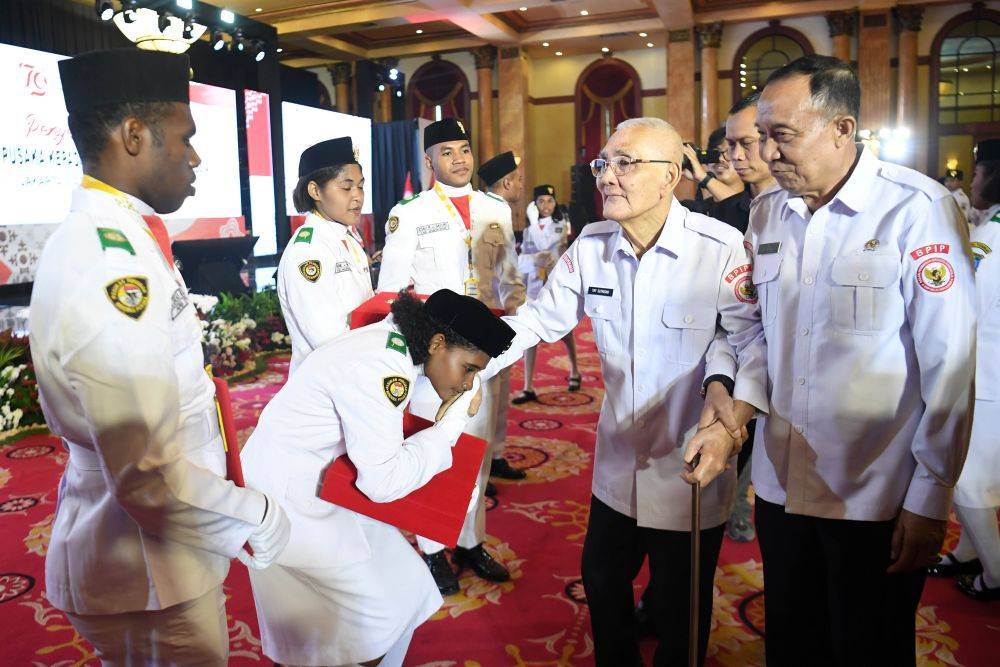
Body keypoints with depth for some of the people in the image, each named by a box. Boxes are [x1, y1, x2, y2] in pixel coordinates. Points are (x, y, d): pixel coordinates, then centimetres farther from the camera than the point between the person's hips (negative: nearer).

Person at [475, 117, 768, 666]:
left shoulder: (721, 249, -19)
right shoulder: (590, 247, -3)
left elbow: (759, 344, -18)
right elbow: (537, 318, 1)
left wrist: (729, 426, -32)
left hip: (692, 473, -5)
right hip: (617, 465, 5)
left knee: (679, 617, 14)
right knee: (601, 580, 24)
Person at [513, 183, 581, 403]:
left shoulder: (562, 224, -1)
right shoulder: (529, 230, 9)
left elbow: (545, 244, -18)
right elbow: (522, 260, 2)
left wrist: (534, 221, -12)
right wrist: (536, 259, -17)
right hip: (536, 286, 3)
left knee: (564, 332, 11)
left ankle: (574, 372, 36)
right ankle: (528, 388, -5)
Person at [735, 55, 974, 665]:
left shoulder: (917, 209, -13)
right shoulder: (766, 213, 4)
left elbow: (949, 367, -13)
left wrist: (931, 500, -12)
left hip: (877, 498, -4)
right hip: (780, 484, 5)